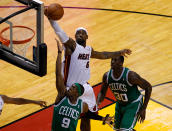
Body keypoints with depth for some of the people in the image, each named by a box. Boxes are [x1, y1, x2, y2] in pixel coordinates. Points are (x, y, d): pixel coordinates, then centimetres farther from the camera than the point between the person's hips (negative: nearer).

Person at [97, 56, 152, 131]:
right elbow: (102, 92, 1)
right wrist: (98, 101, -23)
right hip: (120, 104, 6)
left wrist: (143, 108, -18)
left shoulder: (130, 75, -31)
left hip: (133, 104, -6)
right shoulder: (107, 76, -17)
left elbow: (148, 87, -20)